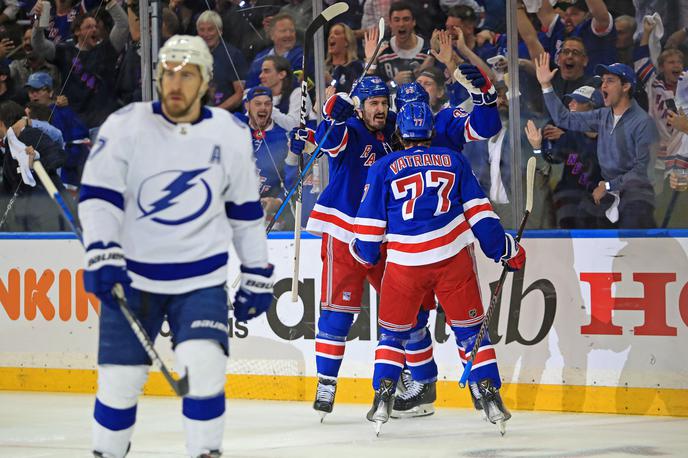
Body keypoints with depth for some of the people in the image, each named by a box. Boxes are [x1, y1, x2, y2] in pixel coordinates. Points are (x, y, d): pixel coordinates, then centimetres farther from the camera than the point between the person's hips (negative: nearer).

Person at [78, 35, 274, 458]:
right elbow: (98, 194, -8)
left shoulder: (230, 134, 0)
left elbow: (246, 210, 10)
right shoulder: (127, 125, -7)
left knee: (204, 367, -18)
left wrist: (257, 276, 10)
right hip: (133, 276, 0)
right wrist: (102, 256, -20)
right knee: (120, 379, 1)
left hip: (202, 279, 1)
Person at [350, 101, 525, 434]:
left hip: (404, 261, -1)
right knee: (469, 328, 10)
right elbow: (478, 211, 8)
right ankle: (490, 397, 2)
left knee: (392, 331, 15)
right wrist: (505, 249, 16)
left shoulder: (383, 168, 5)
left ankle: (383, 398, 5)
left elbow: (371, 222, 5)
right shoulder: (454, 161, 10)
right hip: (453, 257, 1)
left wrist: (365, 255, 24)